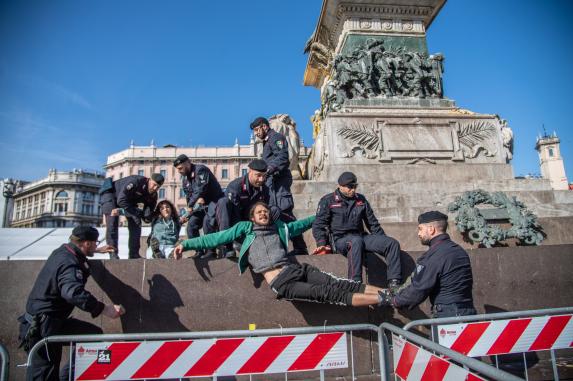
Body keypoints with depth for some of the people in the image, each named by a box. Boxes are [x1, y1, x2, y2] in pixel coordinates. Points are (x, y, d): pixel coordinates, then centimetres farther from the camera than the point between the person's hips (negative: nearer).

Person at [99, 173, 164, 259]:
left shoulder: (153, 196, -13)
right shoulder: (135, 181, -34)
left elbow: (147, 218, -15)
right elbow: (121, 200, -39)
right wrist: (137, 212, -36)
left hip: (128, 201, 6)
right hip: (111, 194, -6)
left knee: (136, 224, -7)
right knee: (112, 225, -19)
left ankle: (134, 254, -2)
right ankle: (113, 254, -13)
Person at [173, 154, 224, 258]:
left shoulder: (200, 170, -18)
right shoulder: (185, 179, 10)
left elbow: (200, 190, -25)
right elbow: (189, 197, 8)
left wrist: (190, 206, -15)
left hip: (214, 200, -9)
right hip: (201, 205, 9)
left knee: (207, 222, -28)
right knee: (191, 225, 0)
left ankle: (211, 251, -18)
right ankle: (199, 252, 8)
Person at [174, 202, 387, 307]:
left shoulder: (279, 227, 21)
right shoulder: (246, 228, 11)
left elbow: (300, 224, 36)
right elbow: (215, 238, 8)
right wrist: (186, 244, 3)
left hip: (296, 270, 5)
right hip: (281, 283, -5)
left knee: (336, 284, -10)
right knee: (327, 294, -16)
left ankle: (383, 293, -12)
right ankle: (381, 300, -19)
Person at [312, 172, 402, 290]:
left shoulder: (361, 199, 18)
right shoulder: (328, 201, 4)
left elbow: (372, 223, 23)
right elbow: (319, 225, 0)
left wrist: (382, 240, 14)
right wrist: (322, 243, -15)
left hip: (361, 236, 5)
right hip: (340, 239, -5)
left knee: (392, 243, -13)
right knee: (356, 241, -40)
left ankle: (394, 282, -14)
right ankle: (355, 283, -41)